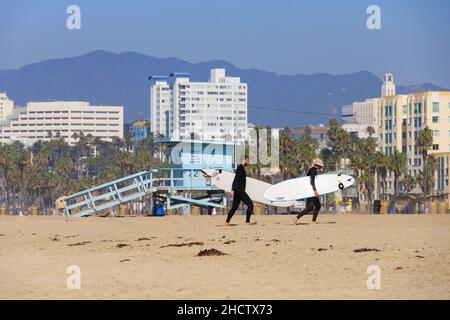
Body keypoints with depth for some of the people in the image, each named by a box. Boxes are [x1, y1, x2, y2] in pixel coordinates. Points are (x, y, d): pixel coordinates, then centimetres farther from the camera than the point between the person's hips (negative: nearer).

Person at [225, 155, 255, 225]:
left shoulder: (242, 168, 20)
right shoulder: (240, 167, -10)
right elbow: (236, 179, -18)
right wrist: (232, 190, -24)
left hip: (240, 190, 10)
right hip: (239, 190, -10)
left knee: (234, 207, 10)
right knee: (250, 205, -9)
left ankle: (227, 222, 7)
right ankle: (247, 221, -9)